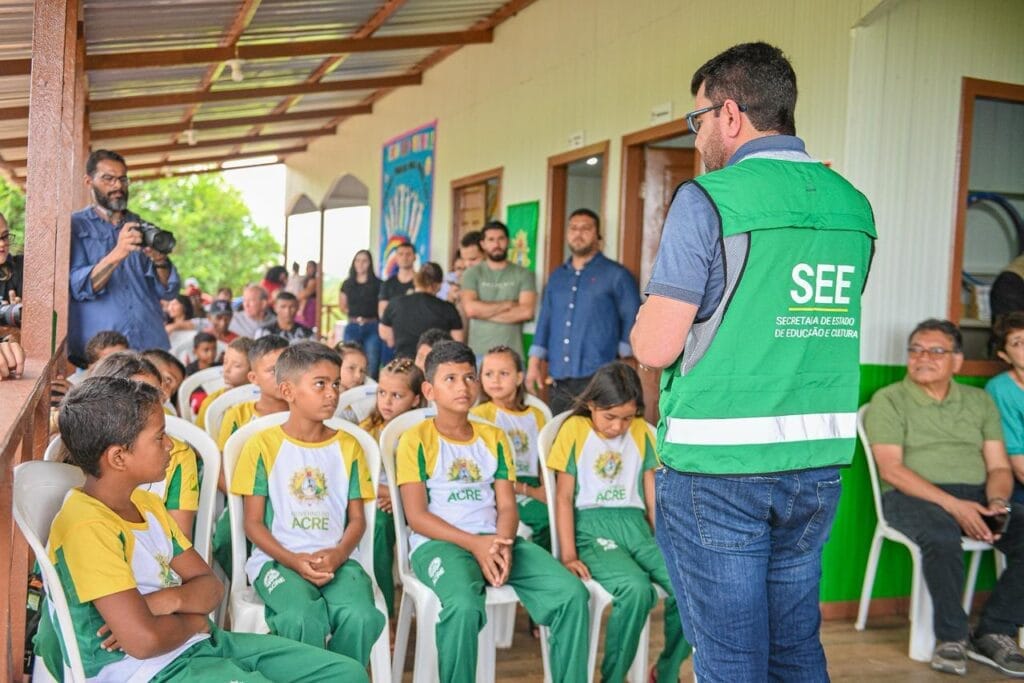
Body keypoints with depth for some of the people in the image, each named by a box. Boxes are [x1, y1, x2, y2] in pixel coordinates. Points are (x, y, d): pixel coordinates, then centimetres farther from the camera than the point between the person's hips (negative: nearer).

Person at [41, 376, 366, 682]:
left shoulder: (147, 503, 10)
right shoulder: (87, 526, -19)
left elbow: (209, 585, 10)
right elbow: (144, 640, -27)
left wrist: (170, 600, -13)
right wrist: (192, 621, -5)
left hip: (197, 642, 9)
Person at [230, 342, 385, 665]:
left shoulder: (348, 446, 10)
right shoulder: (263, 445, 1)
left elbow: (357, 518, 10)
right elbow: (253, 522, 1)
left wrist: (337, 554, -11)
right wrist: (294, 560, -14)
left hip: (337, 558, 3)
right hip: (277, 558, -2)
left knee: (361, 616, -28)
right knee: (303, 619, -33)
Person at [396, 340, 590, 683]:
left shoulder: (494, 438, 16)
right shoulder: (415, 440, 2)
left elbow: (507, 506, 9)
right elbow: (417, 516, -6)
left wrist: (502, 544, -13)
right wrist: (475, 543, -17)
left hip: (496, 540, 5)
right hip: (438, 542, -4)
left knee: (573, 594, -18)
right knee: (463, 606, -37)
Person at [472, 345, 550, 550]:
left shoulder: (535, 415, 15)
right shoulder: (480, 414, 0)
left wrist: (545, 491, -7)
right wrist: (527, 490, -9)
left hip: (532, 490, 5)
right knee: (544, 519, -28)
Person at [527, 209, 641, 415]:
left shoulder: (617, 275, 2)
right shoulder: (556, 277, 18)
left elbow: (632, 322, 0)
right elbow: (545, 322, 18)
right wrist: (534, 364, 10)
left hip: (598, 381, -5)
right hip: (559, 381, 5)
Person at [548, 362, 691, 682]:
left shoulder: (641, 431, 12)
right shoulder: (575, 430, 2)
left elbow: (653, 497, 15)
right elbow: (564, 497, 0)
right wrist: (569, 555, -7)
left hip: (635, 524, 4)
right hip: (592, 525, -4)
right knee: (636, 589, -33)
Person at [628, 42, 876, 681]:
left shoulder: (708, 201, -12)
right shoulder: (852, 206, 8)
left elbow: (656, 347, -15)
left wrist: (641, 324, 7)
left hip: (718, 466, -6)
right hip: (819, 462, 7)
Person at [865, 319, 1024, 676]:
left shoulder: (980, 401, 17)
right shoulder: (888, 400, 2)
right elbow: (891, 470, -8)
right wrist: (954, 505, -18)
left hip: (976, 496, 5)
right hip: (912, 497, -4)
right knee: (943, 535, -36)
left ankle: (994, 632, -9)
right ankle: (951, 637, -18)